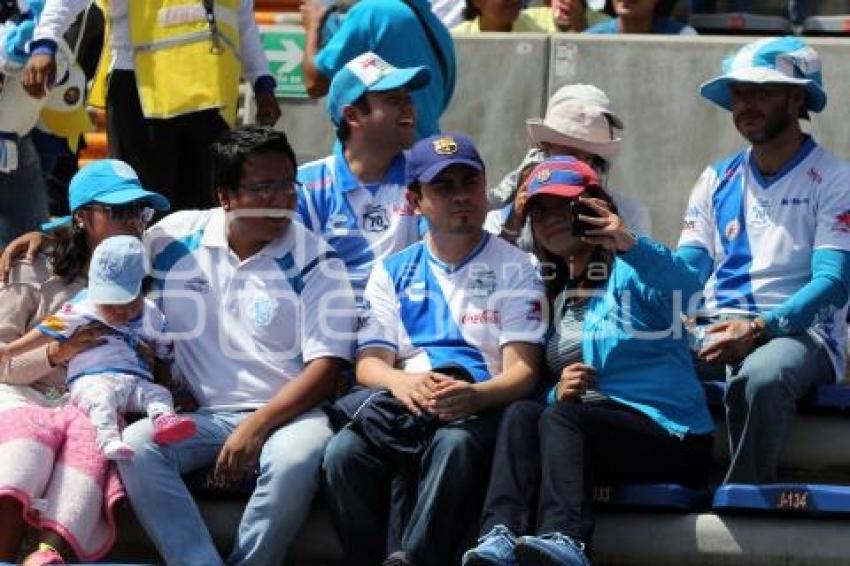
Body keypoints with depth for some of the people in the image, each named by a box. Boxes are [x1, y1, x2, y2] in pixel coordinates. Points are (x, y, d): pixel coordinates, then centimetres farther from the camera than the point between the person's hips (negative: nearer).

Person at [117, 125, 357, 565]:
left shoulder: (315, 264, 0)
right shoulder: (176, 238, 9)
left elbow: (325, 367, -6)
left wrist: (256, 427, -18)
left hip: (286, 413, -3)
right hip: (204, 415, 3)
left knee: (297, 458, -37)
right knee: (135, 444, -27)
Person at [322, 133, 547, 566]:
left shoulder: (514, 268, 12)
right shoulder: (392, 272, 20)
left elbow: (522, 370, 1)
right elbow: (368, 363, 10)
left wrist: (476, 396, -23)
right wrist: (399, 381, -17)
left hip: (479, 409, -2)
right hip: (401, 407, 2)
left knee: (456, 444, -39)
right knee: (344, 452, -31)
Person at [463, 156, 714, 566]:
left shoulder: (629, 271, 2)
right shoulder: (553, 294, 23)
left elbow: (686, 288, -23)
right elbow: (543, 384, 20)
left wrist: (630, 244, -40)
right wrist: (559, 391, -5)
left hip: (668, 432, -6)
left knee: (562, 418, -32)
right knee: (521, 413, -23)